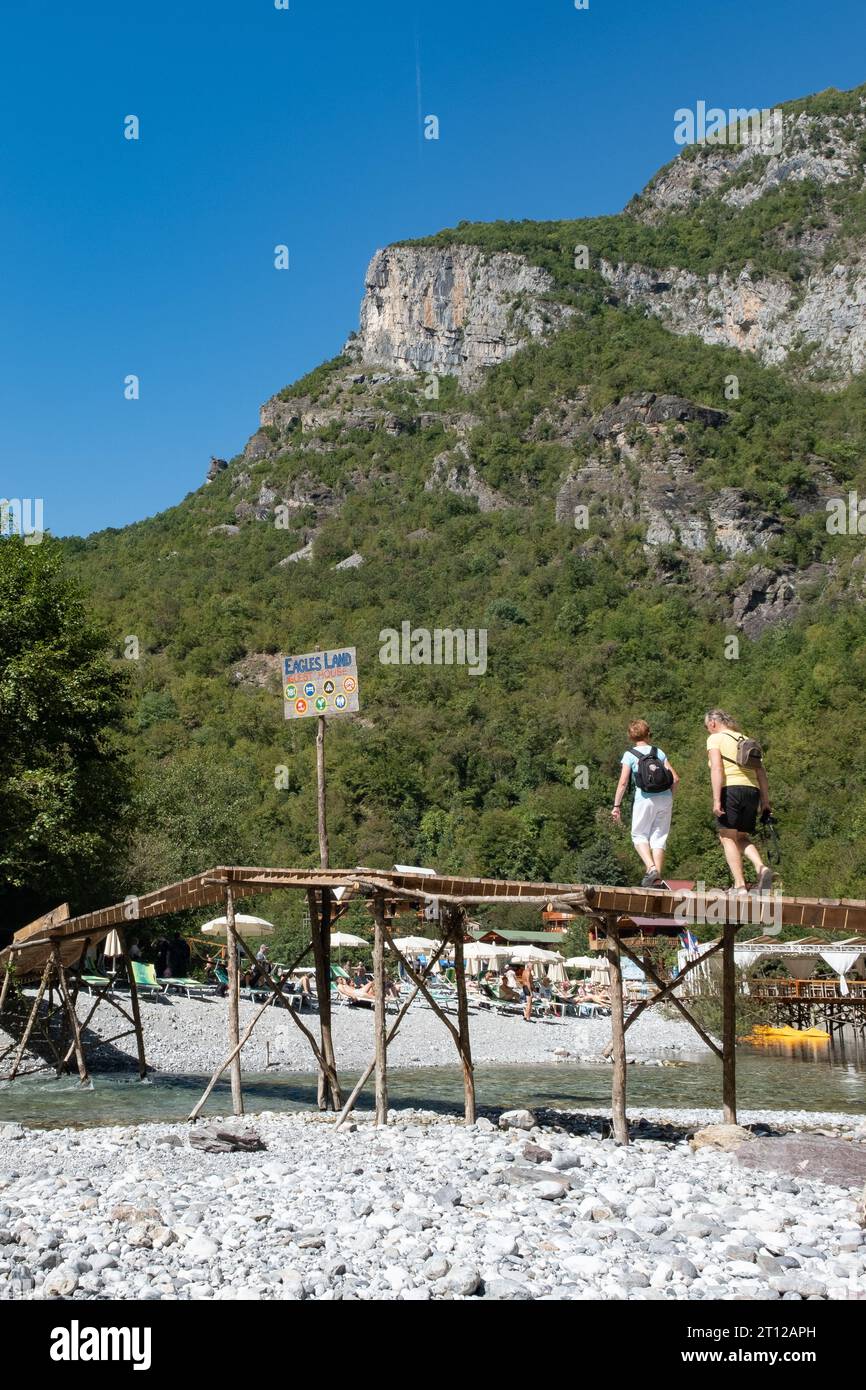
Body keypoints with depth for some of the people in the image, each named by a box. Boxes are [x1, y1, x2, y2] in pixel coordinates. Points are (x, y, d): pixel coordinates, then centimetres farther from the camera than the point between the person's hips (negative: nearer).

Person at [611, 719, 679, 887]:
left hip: (645, 799, -3)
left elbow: (623, 782, -6)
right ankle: (657, 878, 2)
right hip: (665, 798, 3)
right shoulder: (658, 752, 10)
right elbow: (675, 778, 6)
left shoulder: (630, 754, 0)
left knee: (639, 835, 12)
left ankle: (651, 868, -10)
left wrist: (616, 805, -1)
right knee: (659, 838, 9)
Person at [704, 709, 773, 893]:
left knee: (728, 838, 0)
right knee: (741, 838, 17)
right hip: (752, 790, 6)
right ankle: (762, 868, -8)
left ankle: (740, 886, -9)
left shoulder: (715, 739, 3)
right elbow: (761, 772, 16)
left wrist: (716, 799, -17)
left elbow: (717, 769, -12)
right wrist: (765, 801, 14)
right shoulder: (747, 741, 23)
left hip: (730, 789, -6)